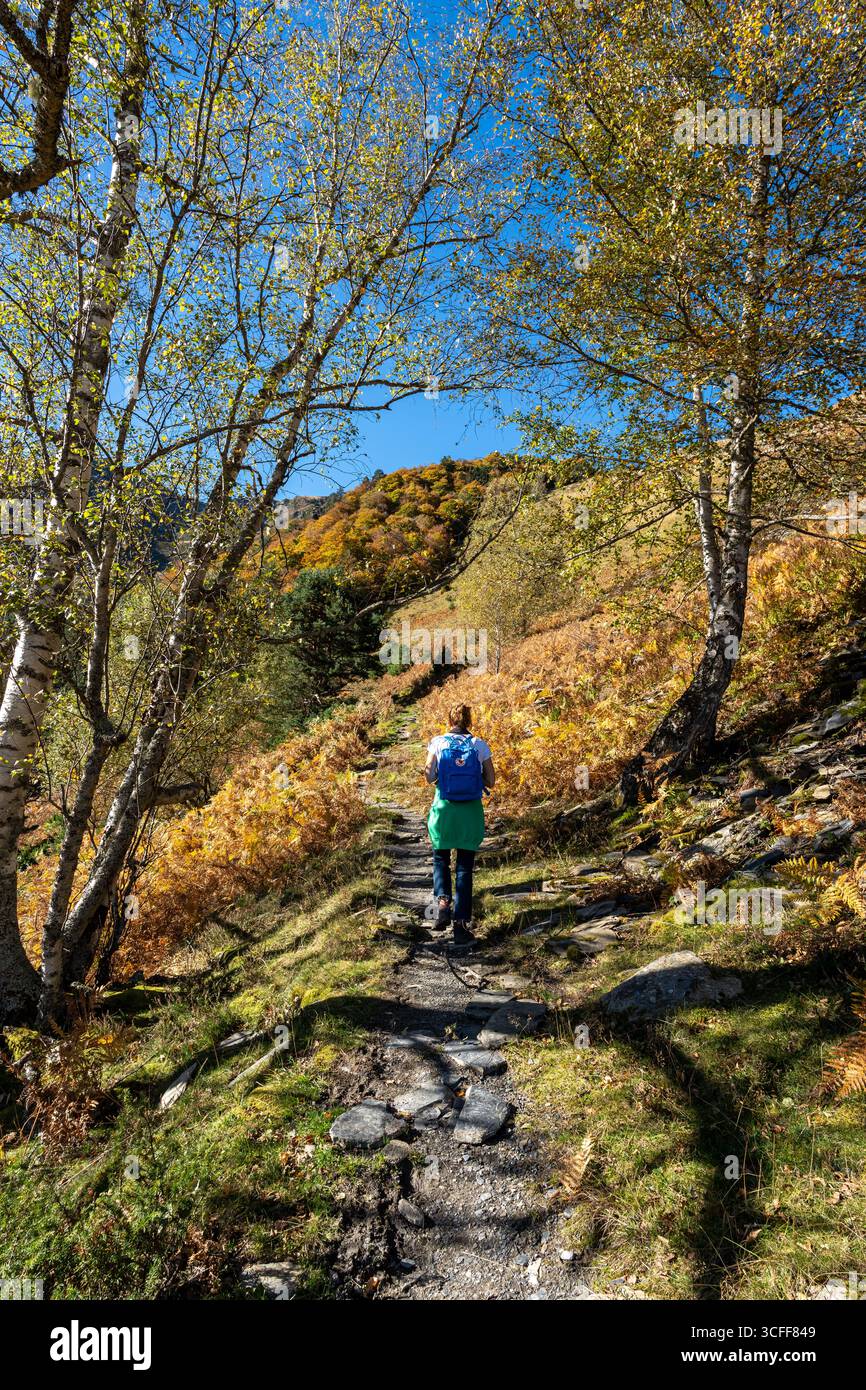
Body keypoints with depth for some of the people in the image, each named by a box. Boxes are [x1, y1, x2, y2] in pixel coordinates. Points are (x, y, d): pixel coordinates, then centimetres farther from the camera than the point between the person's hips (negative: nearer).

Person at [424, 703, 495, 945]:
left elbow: (429, 776, -8)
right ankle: (462, 923, 7)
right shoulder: (480, 745, -1)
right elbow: (490, 781, 0)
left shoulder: (437, 742, -2)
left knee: (440, 858, 20)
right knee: (465, 866, 10)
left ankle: (442, 899, -5)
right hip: (471, 811, 0)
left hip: (444, 808, 0)